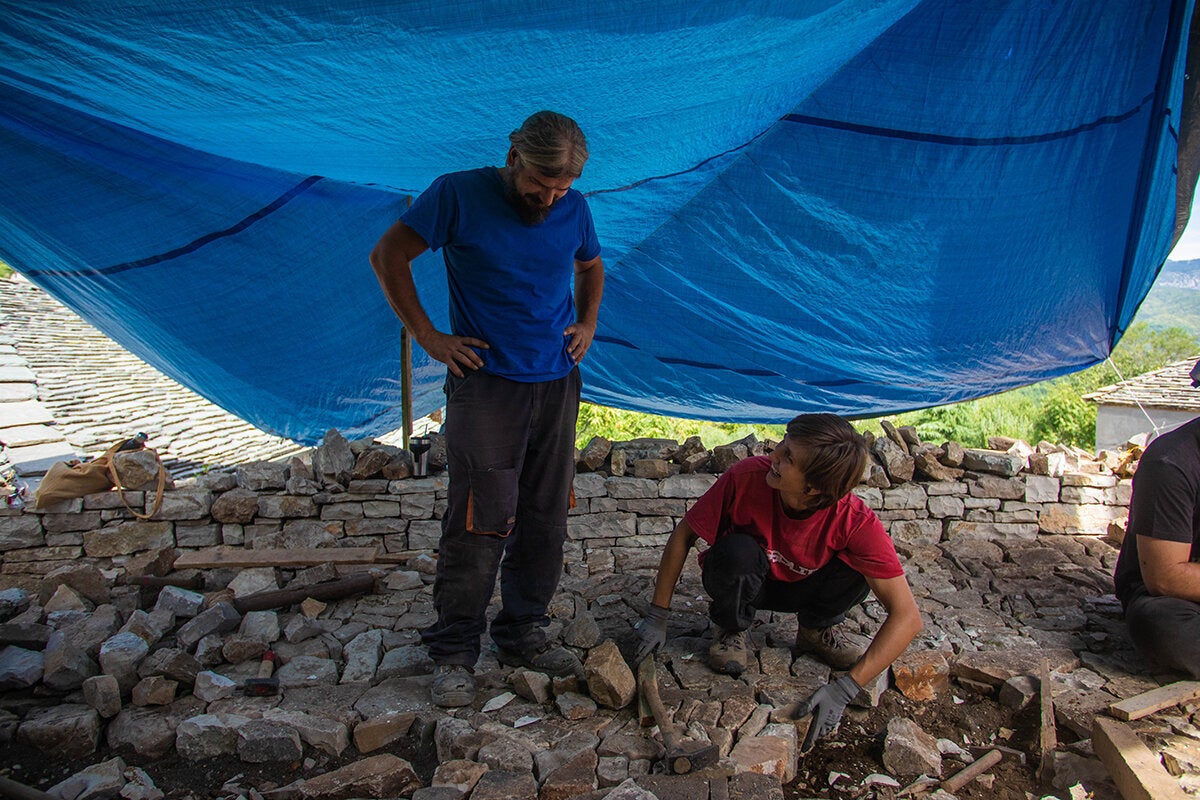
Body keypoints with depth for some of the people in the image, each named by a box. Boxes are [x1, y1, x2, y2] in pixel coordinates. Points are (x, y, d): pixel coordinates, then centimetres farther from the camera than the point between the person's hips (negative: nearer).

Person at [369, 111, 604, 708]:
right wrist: (427, 336, -6)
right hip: (485, 382, -5)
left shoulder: (574, 209, 7)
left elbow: (591, 266, 27)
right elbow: (389, 256, -1)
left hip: (557, 384, 5)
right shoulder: (459, 194, -7)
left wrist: (587, 323, 10)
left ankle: (523, 632, 24)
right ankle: (453, 652, 8)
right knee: (480, 521, -7)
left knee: (544, 518, 9)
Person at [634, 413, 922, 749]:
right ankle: (732, 630, -3)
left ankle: (817, 629, 3)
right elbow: (683, 535, -18)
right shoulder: (747, 476, -32)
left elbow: (907, 617, -30)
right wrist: (658, 617, -16)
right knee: (739, 550, -34)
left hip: (799, 588, 1)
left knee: (858, 568, -28)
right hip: (741, 581, 0)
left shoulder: (857, 523, -32)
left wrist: (845, 689, -37)